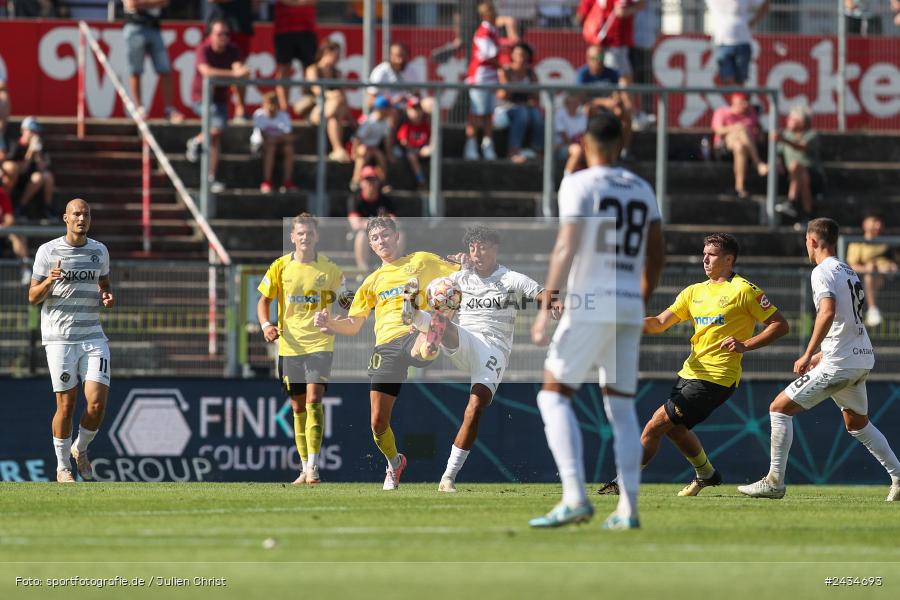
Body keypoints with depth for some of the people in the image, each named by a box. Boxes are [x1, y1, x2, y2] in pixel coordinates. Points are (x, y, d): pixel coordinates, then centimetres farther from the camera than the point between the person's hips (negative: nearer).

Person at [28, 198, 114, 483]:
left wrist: (108, 297, 1)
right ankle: (63, 466, 12)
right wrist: (50, 280, -21)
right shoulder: (48, 251, -1)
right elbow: (33, 297, 0)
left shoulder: (99, 251, 10)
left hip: (93, 336, 3)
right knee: (66, 404, -4)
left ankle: (81, 449, 18)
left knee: (97, 403, -9)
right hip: (59, 338, -3)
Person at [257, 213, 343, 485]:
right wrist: (266, 325, -10)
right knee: (298, 407, 8)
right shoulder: (280, 267, 3)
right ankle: (305, 468, 17)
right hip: (290, 344, 2)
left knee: (313, 401, -17)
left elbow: (338, 299, 13)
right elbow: (264, 301, 8)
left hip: (319, 343, -2)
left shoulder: (329, 269, 1)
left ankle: (313, 466, -19)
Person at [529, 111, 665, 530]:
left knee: (554, 396, -1)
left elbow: (567, 248, -14)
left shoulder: (579, 185, -5)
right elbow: (657, 255, 17)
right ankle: (627, 509, 3)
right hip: (629, 307, 6)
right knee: (621, 407, 10)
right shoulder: (641, 189, 13)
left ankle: (575, 498, -16)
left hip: (590, 305, -6)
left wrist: (547, 305, -16)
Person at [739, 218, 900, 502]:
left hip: (840, 362, -9)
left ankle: (775, 481, -5)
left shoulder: (823, 272, -10)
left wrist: (808, 355, -24)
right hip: (863, 359, 9)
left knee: (779, 408, -3)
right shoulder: (850, 272, 17)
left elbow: (828, 312, -26)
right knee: (857, 423, 27)